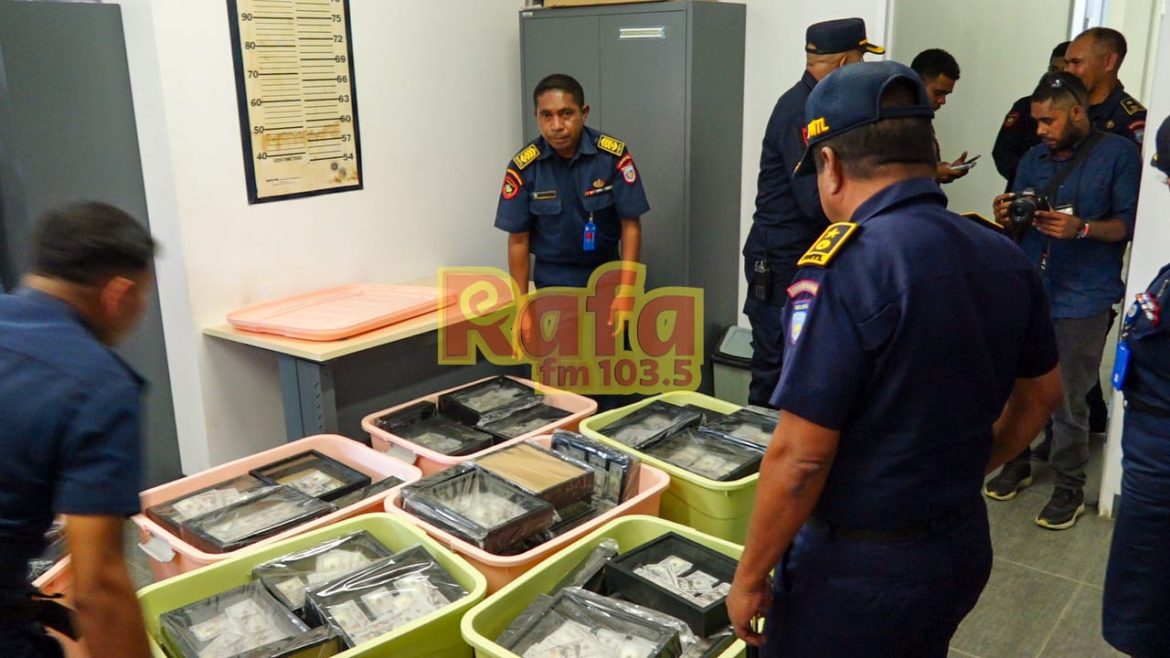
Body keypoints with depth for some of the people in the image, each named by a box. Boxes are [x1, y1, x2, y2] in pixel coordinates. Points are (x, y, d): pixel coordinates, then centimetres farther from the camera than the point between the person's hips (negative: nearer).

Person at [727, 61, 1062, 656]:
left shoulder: (845, 266, -24)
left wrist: (748, 579, -12)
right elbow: (1041, 395, 13)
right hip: (964, 544, 7)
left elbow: (801, 457, -24)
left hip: (861, 563, -7)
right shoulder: (1004, 256, -1)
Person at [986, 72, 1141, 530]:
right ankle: (1017, 465, 31)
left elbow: (1130, 224, -7)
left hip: (1082, 300, -5)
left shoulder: (1119, 154, -2)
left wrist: (1081, 228, -24)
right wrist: (1008, 218, -5)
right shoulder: (1034, 158, 13)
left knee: (1068, 401, -1)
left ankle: (1069, 489, 15)